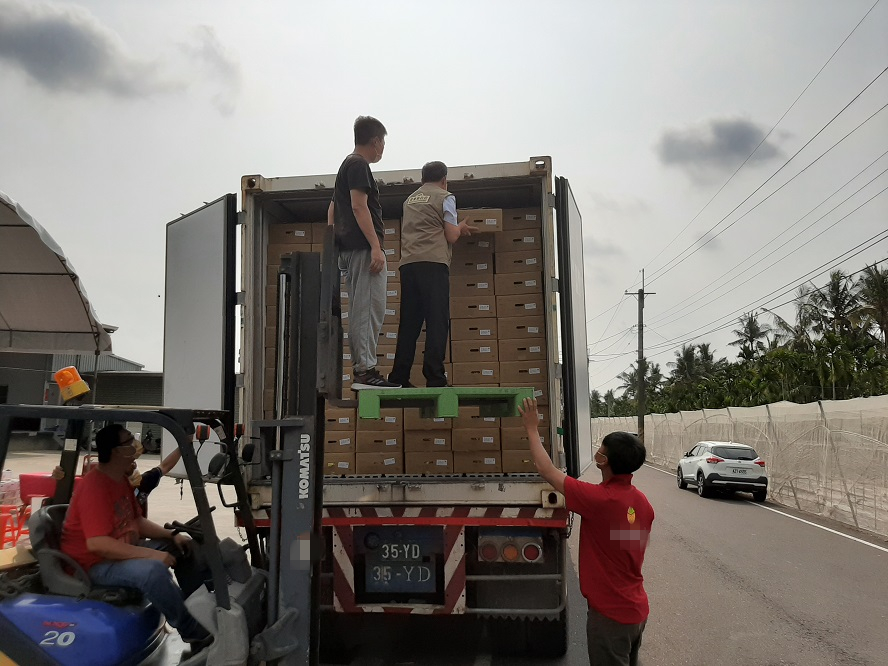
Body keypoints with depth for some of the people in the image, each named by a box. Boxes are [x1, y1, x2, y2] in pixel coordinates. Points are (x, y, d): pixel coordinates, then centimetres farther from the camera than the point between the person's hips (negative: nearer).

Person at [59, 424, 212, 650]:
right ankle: (194, 633, -20)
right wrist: (151, 554, -33)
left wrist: (173, 535, 0)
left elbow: (137, 521, 14)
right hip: (95, 564, -11)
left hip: (122, 551, 11)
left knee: (181, 547, 10)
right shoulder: (94, 487, -25)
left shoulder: (121, 480, 7)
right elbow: (96, 544, -33)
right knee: (152, 570, -35)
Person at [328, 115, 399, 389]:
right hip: (363, 247, -10)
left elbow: (332, 209, 27)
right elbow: (359, 206, -17)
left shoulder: (347, 165, 25)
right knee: (371, 309, -12)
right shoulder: (359, 165, -6)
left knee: (360, 310, 9)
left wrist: (333, 240, 25)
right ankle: (366, 370, -13)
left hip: (349, 249, 10)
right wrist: (376, 246, -21)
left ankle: (361, 368, 10)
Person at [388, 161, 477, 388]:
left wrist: (457, 230, 41)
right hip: (433, 263, -6)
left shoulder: (410, 199, 26)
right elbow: (451, 236, 1)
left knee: (409, 322, 7)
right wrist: (460, 227, 23)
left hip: (408, 264, 6)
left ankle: (399, 378, 6)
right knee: (437, 322, -6)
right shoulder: (444, 197, 8)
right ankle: (434, 378, -12)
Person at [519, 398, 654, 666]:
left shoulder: (598, 499, -26)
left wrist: (532, 428, -7)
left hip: (610, 614, -7)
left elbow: (545, 469, -19)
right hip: (636, 609, 7)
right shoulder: (643, 502, -3)